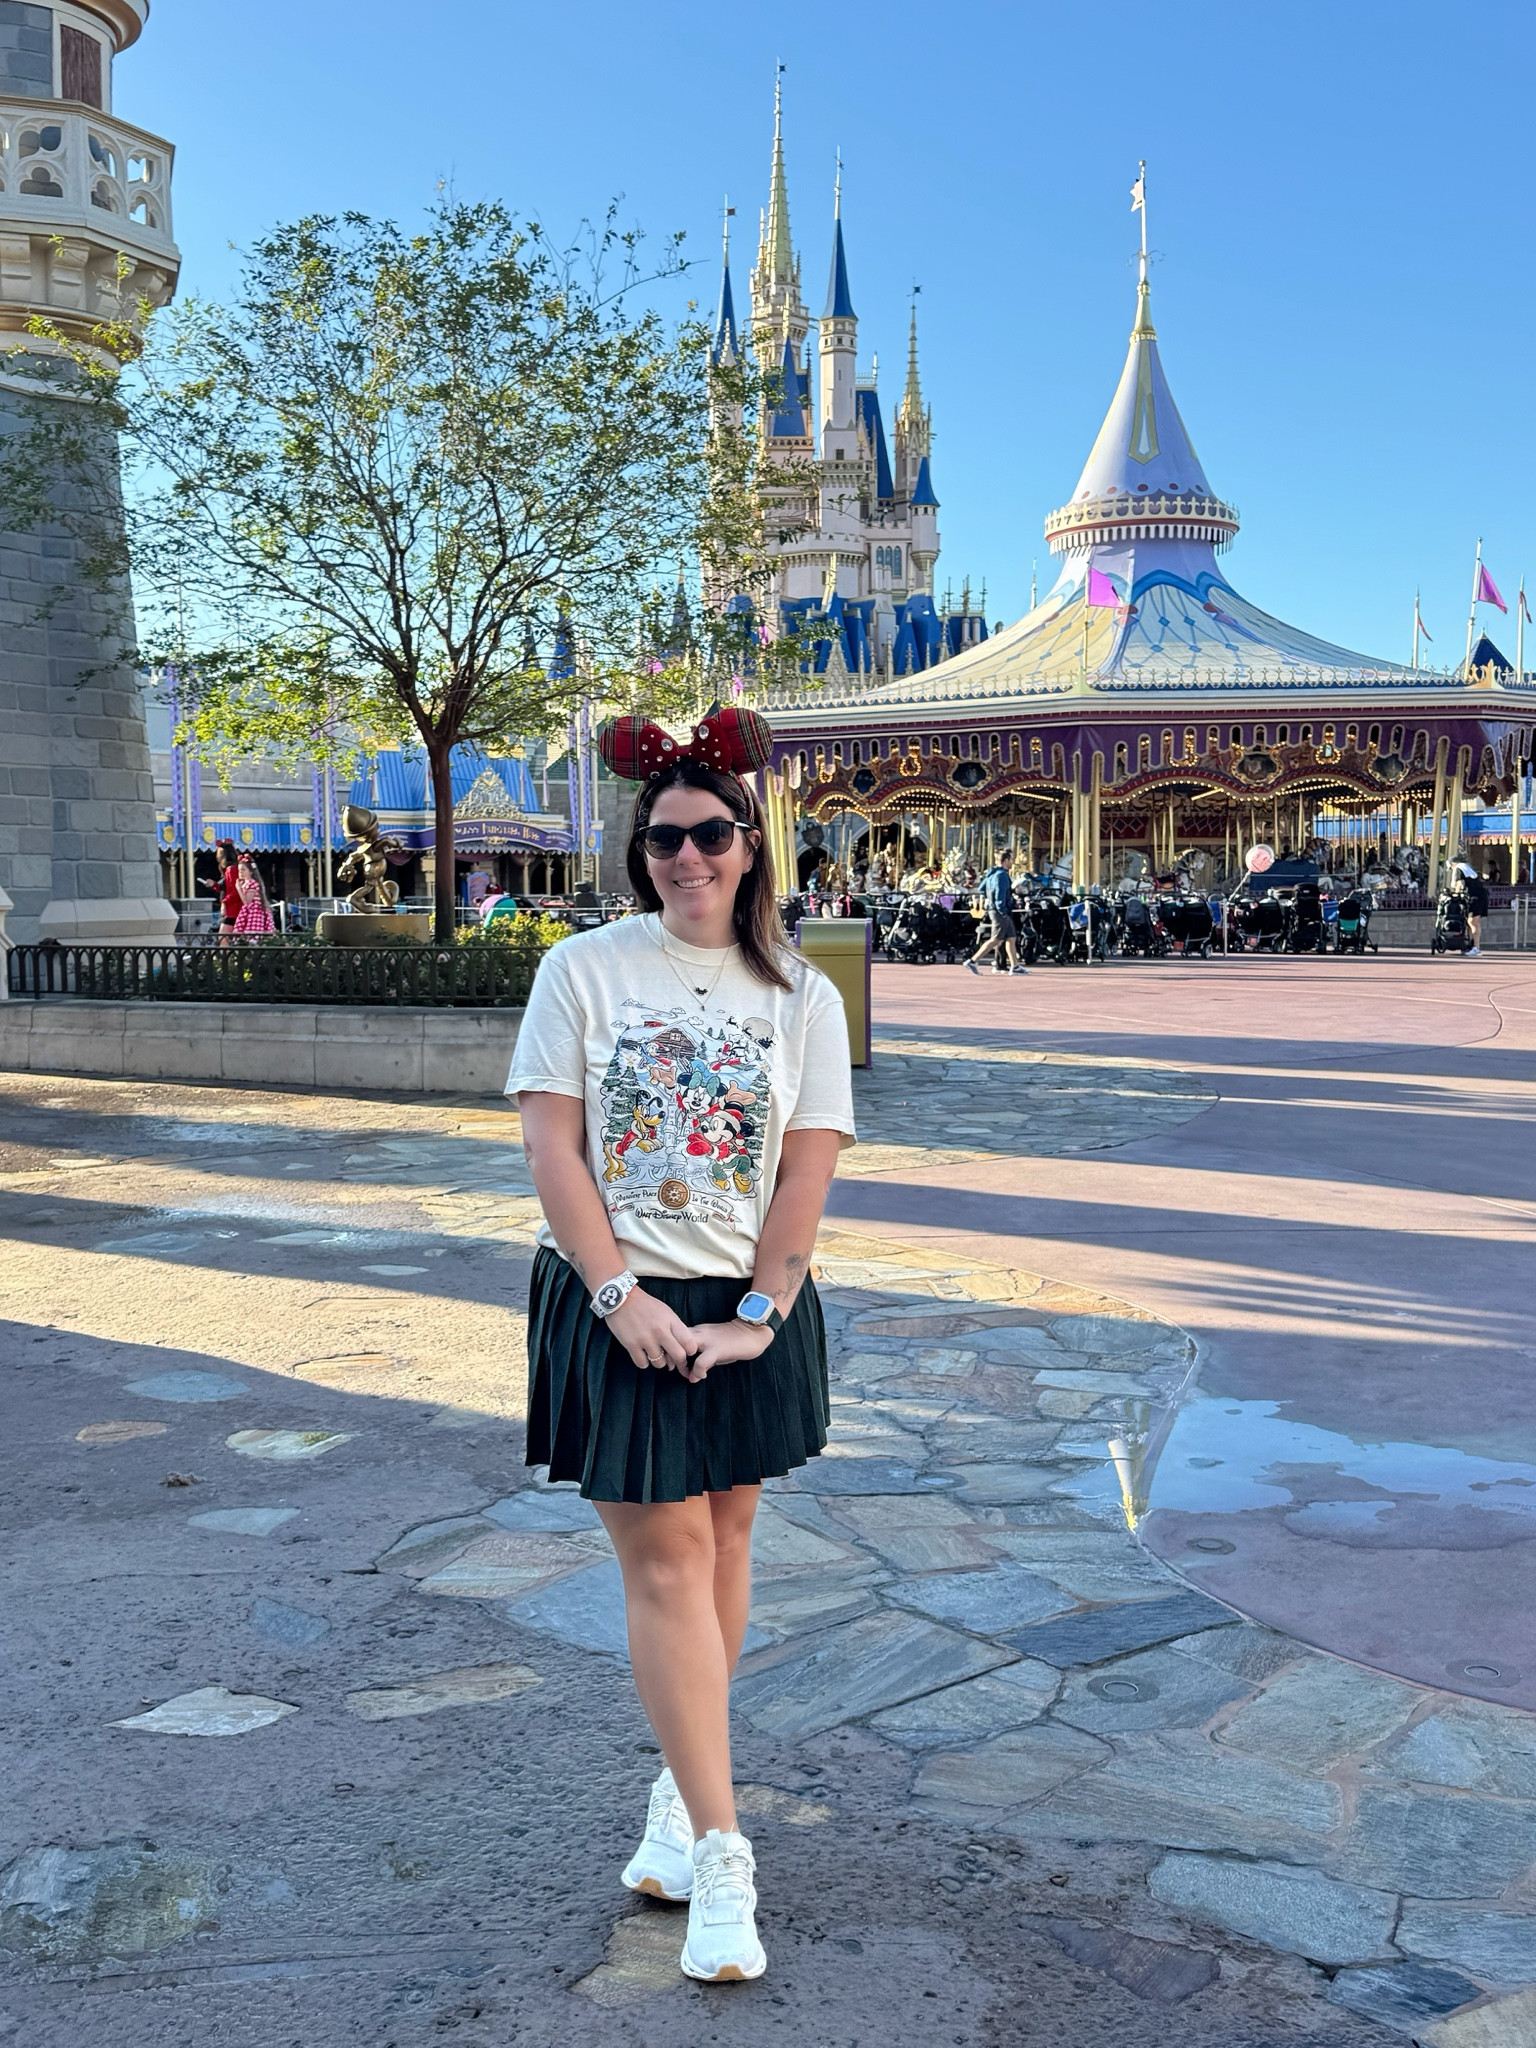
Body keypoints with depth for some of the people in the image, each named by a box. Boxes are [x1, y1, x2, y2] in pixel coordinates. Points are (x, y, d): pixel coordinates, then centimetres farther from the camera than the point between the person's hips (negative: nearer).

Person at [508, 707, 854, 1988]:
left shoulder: (802, 997, 2)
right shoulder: (584, 969, -2)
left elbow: (808, 1170, -2)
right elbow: (551, 1145, -6)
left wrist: (752, 1315, -10)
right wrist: (621, 1295, -14)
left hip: (750, 1307, 2)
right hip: (618, 1304, -2)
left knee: (722, 1543, 12)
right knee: (665, 1562, -3)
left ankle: (682, 1797, 30)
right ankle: (716, 1850, 3)